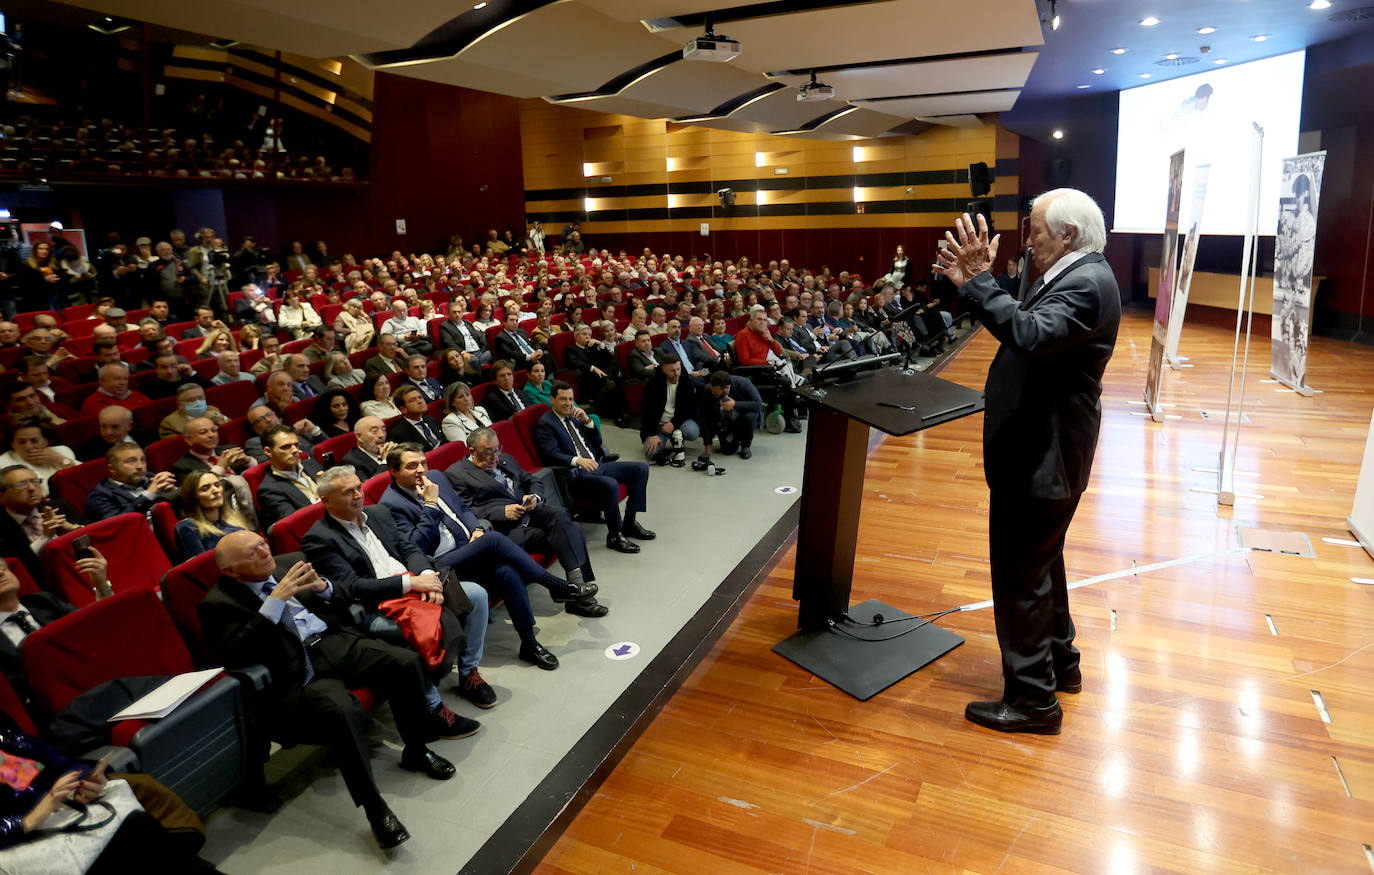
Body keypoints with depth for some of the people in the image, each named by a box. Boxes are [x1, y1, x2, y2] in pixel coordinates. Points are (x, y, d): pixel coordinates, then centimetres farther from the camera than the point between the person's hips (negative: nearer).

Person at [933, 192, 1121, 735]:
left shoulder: (1086, 284, -21)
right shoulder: (1074, 276, 12)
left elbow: (1030, 334, -38)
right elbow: (1021, 325, 10)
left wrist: (977, 281, -36)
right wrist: (976, 281, -1)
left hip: (1041, 460, -11)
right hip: (1043, 451, 11)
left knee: (1021, 574, -1)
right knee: (1041, 564, 24)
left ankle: (1033, 700, 12)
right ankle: (1060, 662, 41)